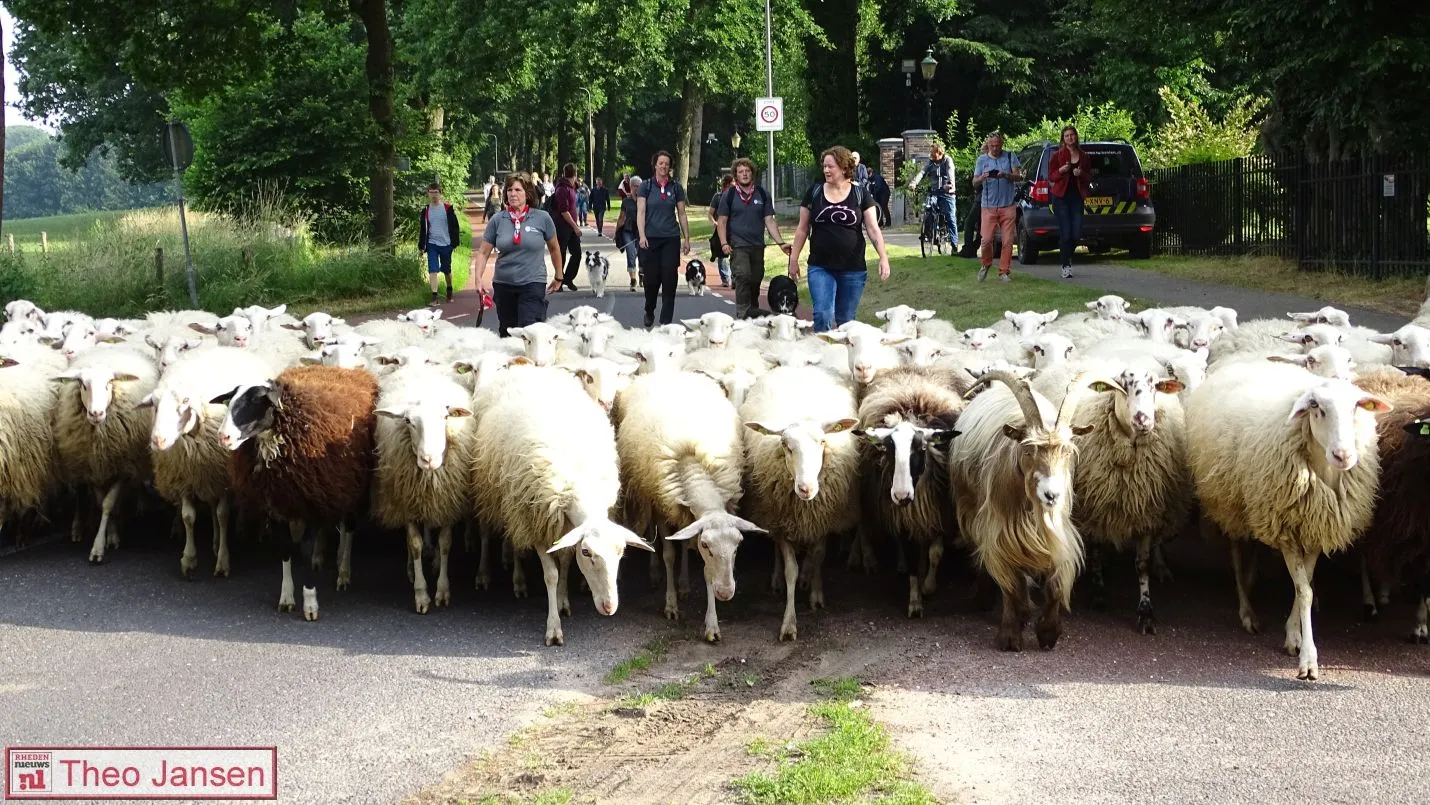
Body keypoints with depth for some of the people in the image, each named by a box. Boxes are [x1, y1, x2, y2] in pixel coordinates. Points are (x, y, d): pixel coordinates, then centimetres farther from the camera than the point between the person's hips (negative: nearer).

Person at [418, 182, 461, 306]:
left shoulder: (448, 208, -2)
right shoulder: (426, 210, 4)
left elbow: (454, 226, 1)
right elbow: (422, 229, 9)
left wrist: (455, 242, -4)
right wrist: (421, 246, 6)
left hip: (446, 244, -1)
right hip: (432, 244, 1)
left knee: (447, 271, 12)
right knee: (433, 271, -10)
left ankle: (449, 293, 33)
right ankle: (434, 298, -13)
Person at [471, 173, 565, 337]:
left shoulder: (542, 218, -3)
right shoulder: (497, 220, 1)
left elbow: (554, 248, 11)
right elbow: (483, 252, 4)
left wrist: (558, 277, 17)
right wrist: (478, 279, -9)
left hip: (533, 282, -3)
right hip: (503, 284, 3)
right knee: (506, 334, 13)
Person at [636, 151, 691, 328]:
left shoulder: (676, 187, 8)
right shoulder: (646, 187, 3)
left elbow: (681, 214, 12)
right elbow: (640, 212, -3)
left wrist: (686, 238, 8)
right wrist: (642, 235, -16)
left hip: (671, 239, 1)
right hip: (651, 239, -1)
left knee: (669, 280, -4)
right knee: (652, 279, 0)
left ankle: (666, 321, 1)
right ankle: (649, 312, 26)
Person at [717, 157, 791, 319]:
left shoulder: (762, 195, 10)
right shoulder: (729, 195, 3)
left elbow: (769, 221, 8)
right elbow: (721, 221, 4)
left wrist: (781, 243, -2)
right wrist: (724, 243, -10)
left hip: (758, 246, 4)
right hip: (738, 246, -4)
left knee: (756, 281, 9)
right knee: (743, 277, -21)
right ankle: (742, 317, -22)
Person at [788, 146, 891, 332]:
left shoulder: (861, 194, 1)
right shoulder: (814, 193, 4)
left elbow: (873, 228, -2)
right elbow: (802, 229, 9)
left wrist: (883, 257, -13)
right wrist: (794, 259, 6)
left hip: (853, 269, 0)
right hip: (820, 267, 0)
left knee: (845, 321, 7)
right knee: (823, 315, -13)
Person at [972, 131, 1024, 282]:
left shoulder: (1010, 157, 6)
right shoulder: (982, 160, 9)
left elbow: (1020, 176, 0)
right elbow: (974, 183, 6)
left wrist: (1006, 175, -19)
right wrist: (982, 178, -17)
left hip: (1008, 206, 0)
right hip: (989, 206, 0)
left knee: (1008, 241, -3)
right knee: (986, 239, -8)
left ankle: (1004, 271, 6)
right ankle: (986, 264, 17)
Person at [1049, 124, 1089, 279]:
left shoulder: (1083, 156, 10)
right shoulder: (1057, 155, 1)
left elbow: (1089, 176, 14)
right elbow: (1051, 175, 3)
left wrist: (1081, 174, -8)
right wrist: (1061, 171, -16)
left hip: (1077, 197, 3)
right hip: (1061, 197, -3)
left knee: (1077, 234, -2)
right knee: (1066, 233, -9)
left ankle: (1068, 256, 28)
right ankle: (1066, 266, 0)